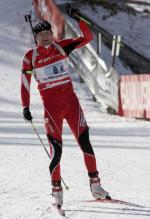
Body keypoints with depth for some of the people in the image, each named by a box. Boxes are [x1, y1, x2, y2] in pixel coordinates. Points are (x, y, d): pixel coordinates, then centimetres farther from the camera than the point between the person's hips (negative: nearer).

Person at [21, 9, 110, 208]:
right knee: (56, 148, -7)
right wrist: (25, 107, -6)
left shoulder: (61, 47, 5)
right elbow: (25, 83, 1)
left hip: (71, 100, 3)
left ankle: (95, 185, 7)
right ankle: (57, 191, 4)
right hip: (51, 105, -2)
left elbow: (88, 38, 2)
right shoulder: (30, 57, -2)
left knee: (85, 141, -2)